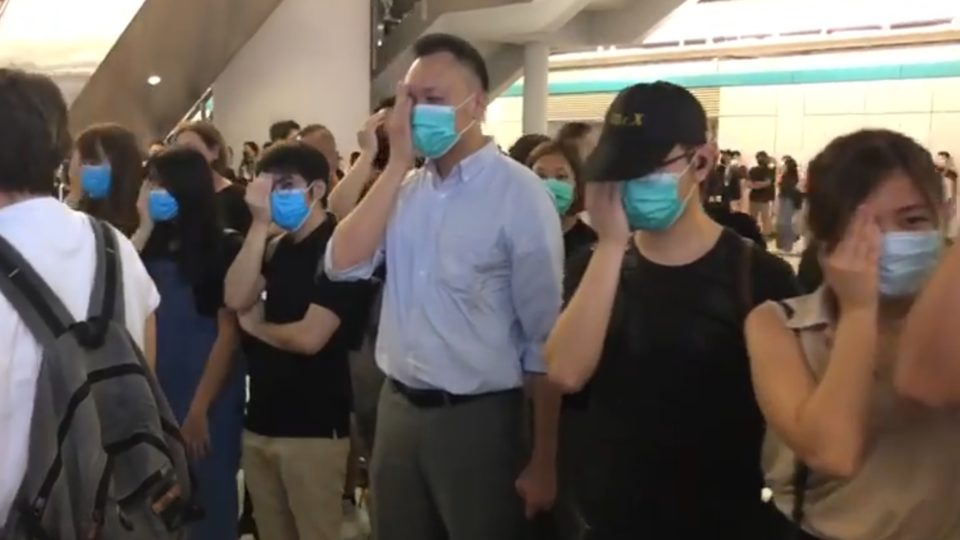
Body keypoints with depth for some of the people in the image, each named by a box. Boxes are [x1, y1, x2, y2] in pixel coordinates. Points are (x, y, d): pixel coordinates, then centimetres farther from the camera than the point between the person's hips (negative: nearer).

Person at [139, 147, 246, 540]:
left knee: (207, 500, 8)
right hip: (158, 394, 5)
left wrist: (200, 407, -14)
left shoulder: (223, 249, -9)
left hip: (208, 399, -5)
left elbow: (229, 333, -11)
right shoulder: (151, 248, 6)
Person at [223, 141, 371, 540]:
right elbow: (235, 299, -6)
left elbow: (309, 337, -18)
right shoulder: (276, 248, 11)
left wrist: (254, 326, 0)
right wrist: (260, 223, -10)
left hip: (314, 427, -7)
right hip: (261, 420, 7)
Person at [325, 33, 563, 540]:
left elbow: (545, 337, -11)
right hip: (397, 408, 6)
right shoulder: (405, 188, 6)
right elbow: (343, 264, -7)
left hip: (476, 418, -5)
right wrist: (396, 164, -11)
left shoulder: (519, 193, -12)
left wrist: (543, 460, -10)